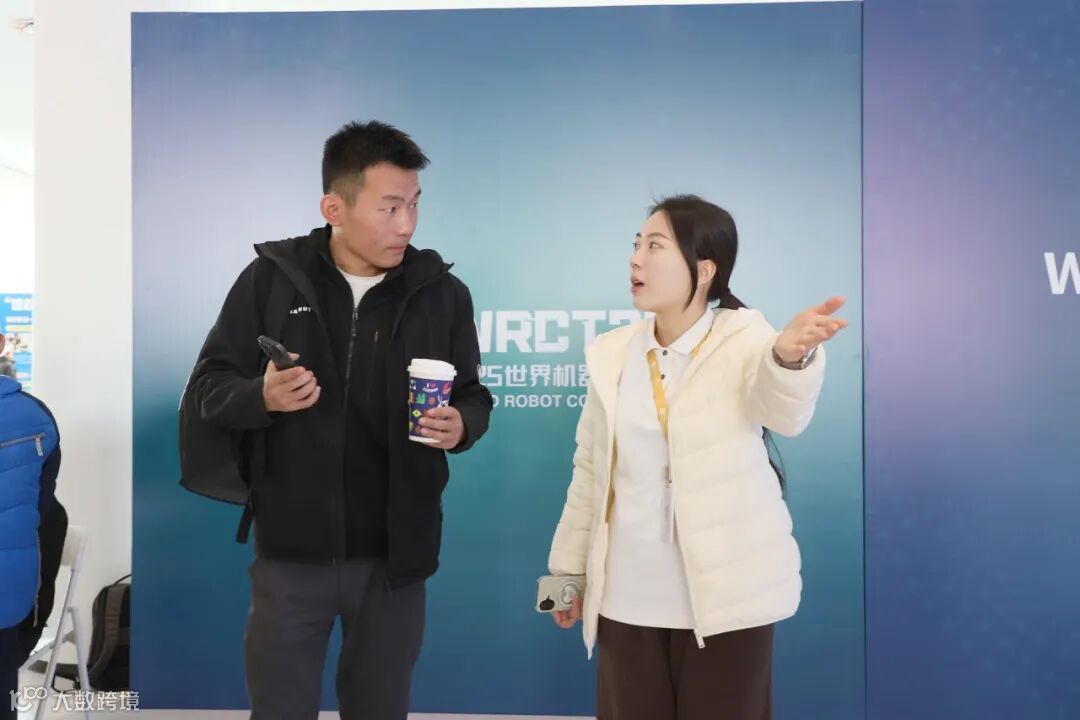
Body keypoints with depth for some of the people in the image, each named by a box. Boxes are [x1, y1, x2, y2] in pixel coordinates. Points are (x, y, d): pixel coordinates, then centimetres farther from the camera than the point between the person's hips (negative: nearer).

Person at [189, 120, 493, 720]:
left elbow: (473, 396, 7)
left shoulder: (441, 291, -1)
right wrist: (262, 397, -20)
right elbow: (209, 386, 1)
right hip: (290, 551, -1)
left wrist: (460, 425, -15)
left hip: (393, 556, 1)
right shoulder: (271, 278, -4)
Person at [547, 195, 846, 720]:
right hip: (626, 600, 4)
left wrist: (790, 354, -48)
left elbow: (785, 414, -27)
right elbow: (590, 472, 10)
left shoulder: (742, 339, -7)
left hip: (724, 596, -3)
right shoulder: (611, 354, 4)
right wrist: (569, 569, 13)